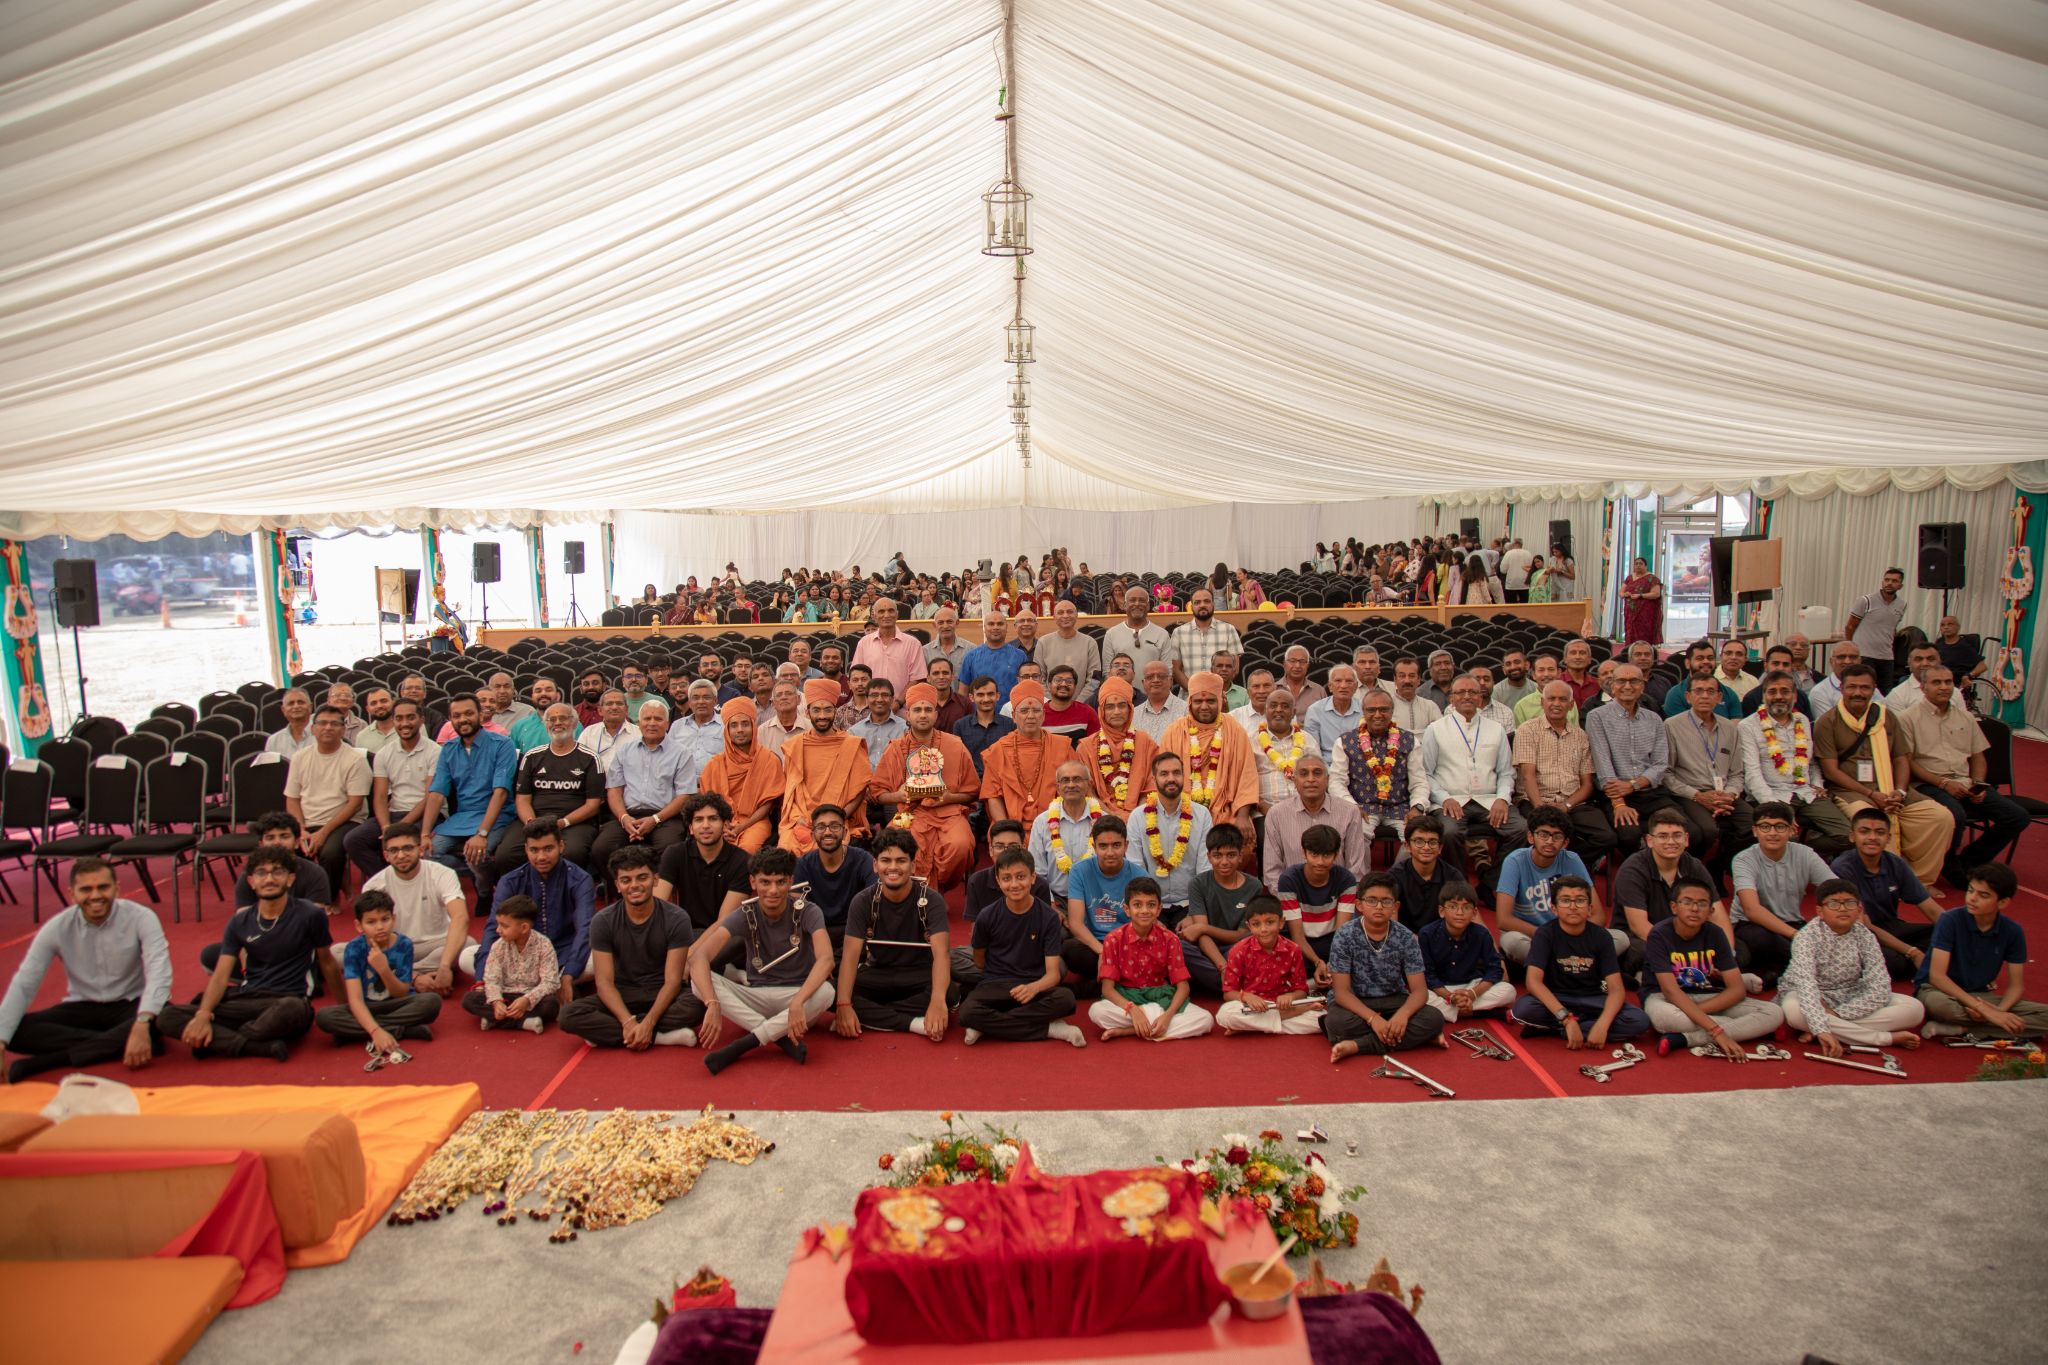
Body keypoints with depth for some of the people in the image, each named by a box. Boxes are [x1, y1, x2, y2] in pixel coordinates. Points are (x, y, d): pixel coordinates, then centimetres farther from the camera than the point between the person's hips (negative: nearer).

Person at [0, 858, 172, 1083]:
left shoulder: (141, 918, -17)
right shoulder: (57, 928, -8)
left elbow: (158, 974, -28)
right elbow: (22, 986, -9)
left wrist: (142, 1024, -44)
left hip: (131, 1005, -3)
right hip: (82, 1008, 3)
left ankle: (53, 1059, -28)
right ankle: (115, 1044, -24)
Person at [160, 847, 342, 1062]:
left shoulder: (310, 915, 0)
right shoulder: (239, 923, 11)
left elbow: (326, 962, 10)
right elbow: (221, 976, 4)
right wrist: (203, 1014, -15)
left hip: (287, 1001, -4)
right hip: (245, 1000, 4)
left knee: (292, 1009, -41)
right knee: (167, 1017, -16)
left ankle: (219, 1041, -14)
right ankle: (263, 1046, -25)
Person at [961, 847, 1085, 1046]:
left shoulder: (1048, 917, -6)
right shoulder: (987, 917, -4)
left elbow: (1053, 973, -11)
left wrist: (1034, 987, -30)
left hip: (1034, 987, 0)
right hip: (995, 985, 0)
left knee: (1065, 998, -34)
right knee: (967, 1012, -34)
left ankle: (990, 1025, -21)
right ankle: (1048, 1029, -22)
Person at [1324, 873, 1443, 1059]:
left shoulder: (1405, 937, -7)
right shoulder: (1345, 936, -14)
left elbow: (1419, 990, -10)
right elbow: (1341, 991, -16)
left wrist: (1403, 1013, -32)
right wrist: (1372, 1018, -32)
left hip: (1393, 1001, 3)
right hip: (1355, 1003, -3)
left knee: (1434, 1019, -26)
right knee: (1337, 1022, -36)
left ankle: (1357, 1045, -25)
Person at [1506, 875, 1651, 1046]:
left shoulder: (1601, 936, -6)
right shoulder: (1545, 934, -12)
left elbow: (1615, 988, -12)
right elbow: (1533, 981, -23)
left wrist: (1602, 1025, -30)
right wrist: (1566, 1018, -34)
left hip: (1591, 1000, 3)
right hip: (1554, 999, -3)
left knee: (1640, 1021, -23)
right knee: (1522, 1009, -34)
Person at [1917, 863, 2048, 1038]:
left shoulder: (2013, 931, -3)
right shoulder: (1950, 921, -16)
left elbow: (2016, 985, 1)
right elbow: (1937, 976, -21)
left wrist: (1999, 1010, -21)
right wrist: (1985, 1010, -26)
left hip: (1980, 996, 6)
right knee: (1936, 1002, -41)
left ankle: (1958, 1029, -21)